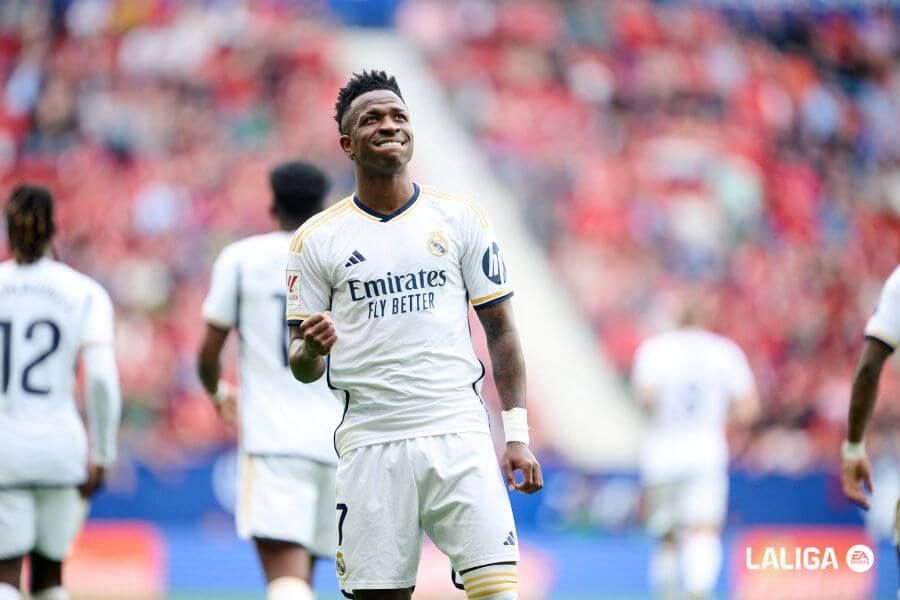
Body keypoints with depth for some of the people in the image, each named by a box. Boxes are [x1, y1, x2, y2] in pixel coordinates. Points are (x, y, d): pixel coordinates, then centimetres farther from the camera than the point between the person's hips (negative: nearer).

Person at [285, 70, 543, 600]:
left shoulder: (461, 219, 7)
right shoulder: (318, 239, 6)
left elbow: (501, 330, 10)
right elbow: (303, 368, 8)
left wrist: (517, 433, 2)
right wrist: (312, 349, -17)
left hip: (459, 436, 0)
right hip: (371, 445, 0)